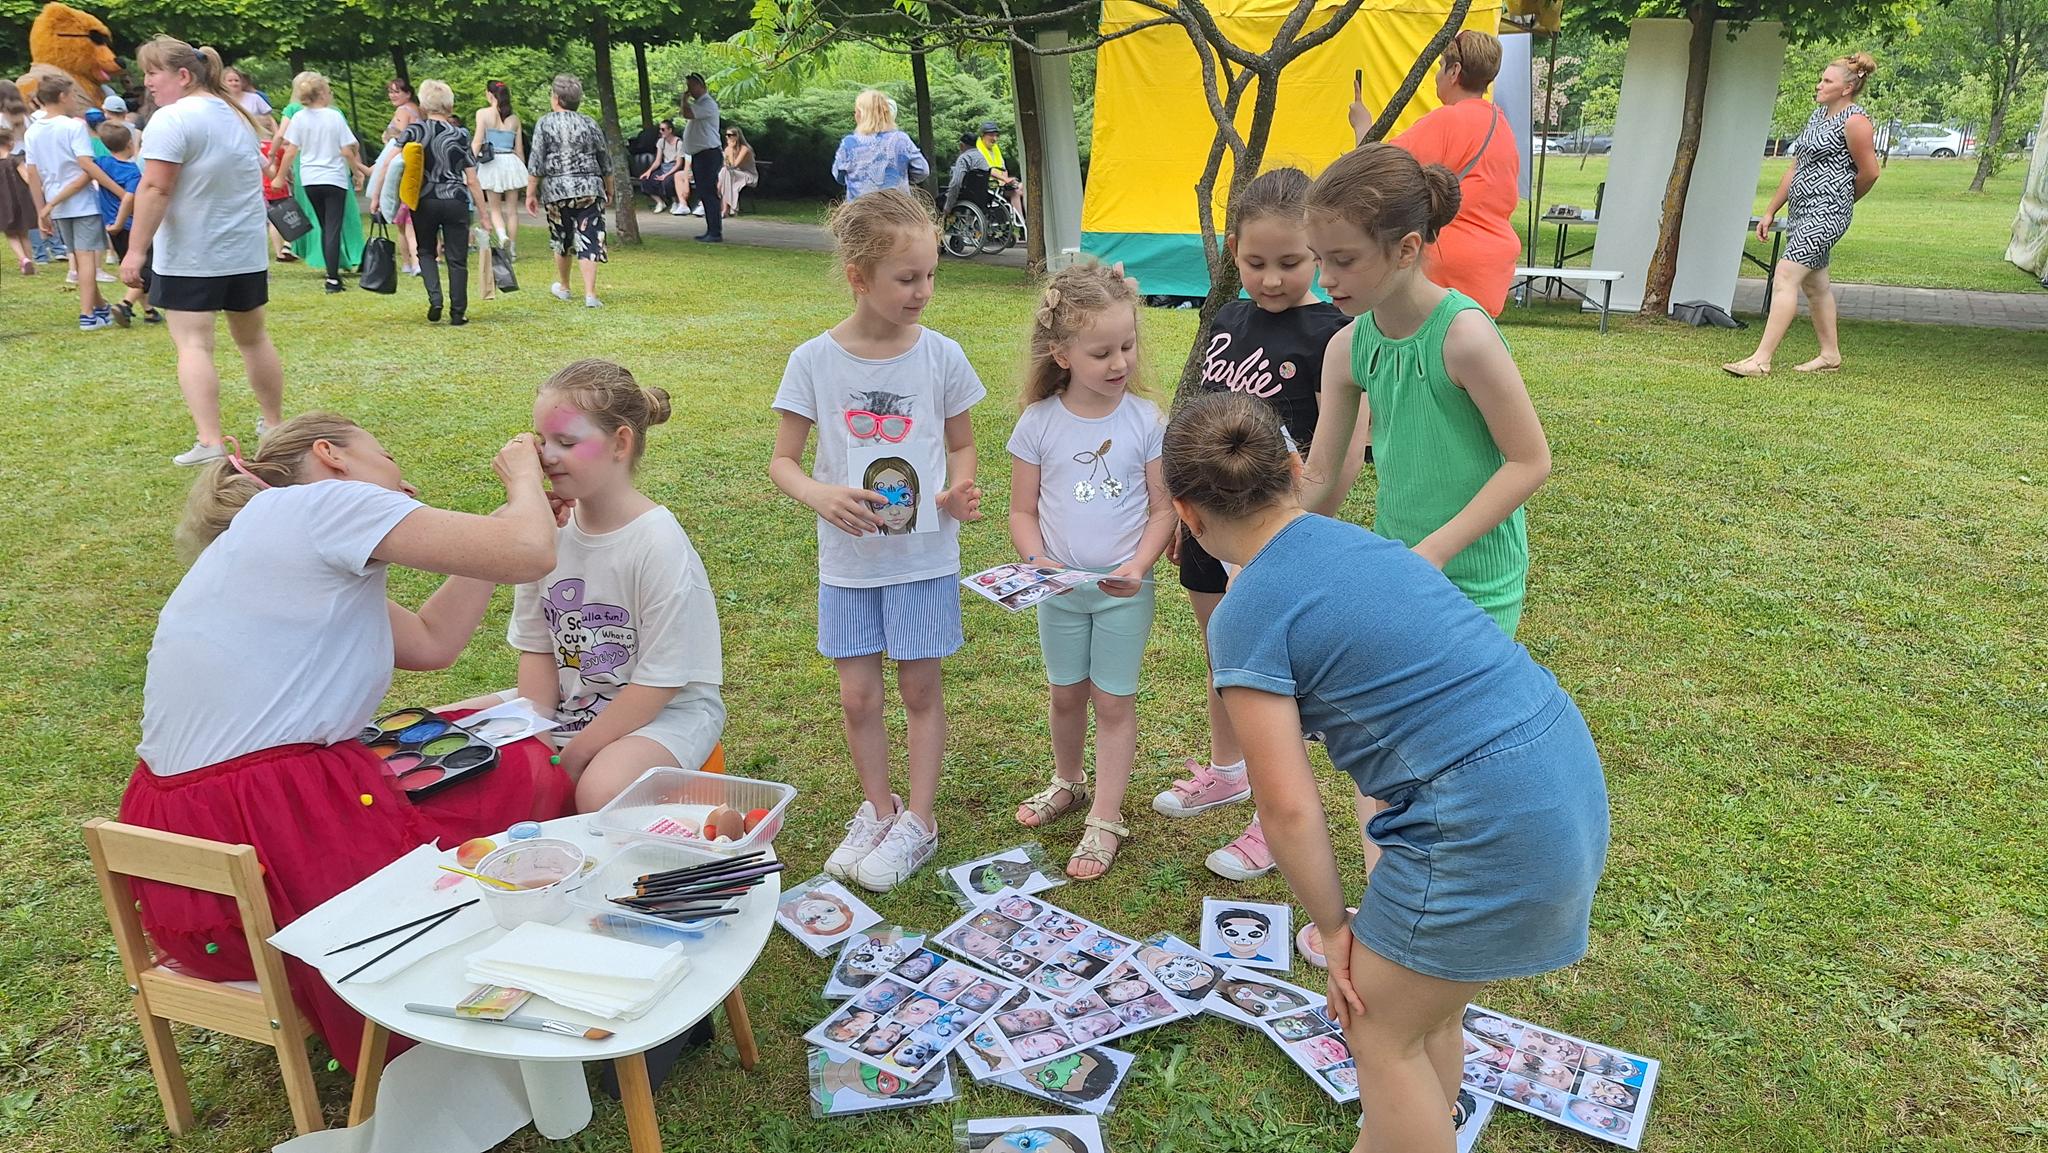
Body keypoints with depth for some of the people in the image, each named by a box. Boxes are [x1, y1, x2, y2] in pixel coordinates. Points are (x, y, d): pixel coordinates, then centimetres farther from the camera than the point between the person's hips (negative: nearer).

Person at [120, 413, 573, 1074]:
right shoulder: (322, 503, -9)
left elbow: (432, 641, 20)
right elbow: (530, 556, -17)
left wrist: (515, 511, 21)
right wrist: (525, 480, 5)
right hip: (280, 840, -10)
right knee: (532, 775, 9)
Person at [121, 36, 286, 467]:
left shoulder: (172, 119, -14)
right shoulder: (236, 115, 12)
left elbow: (155, 189, -20)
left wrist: (135, 249, -18)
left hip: (190, 254, -7)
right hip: (247, 250, 8)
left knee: (193, 342, -7)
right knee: (253, 337, 17)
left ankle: (210, 442, -15)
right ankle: (274, 424, 26)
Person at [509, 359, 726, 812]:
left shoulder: (659, 544, -20)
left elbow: (659, 682, -17)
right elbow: (537, 648, 4)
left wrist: (574, 756, -15)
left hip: (667, 711, -6)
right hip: (568, 708, 6)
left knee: (599, 791, -32)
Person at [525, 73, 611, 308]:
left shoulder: (545, 123, -2)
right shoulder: (589, 124, 5)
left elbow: (536, 163, -6)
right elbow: (605, 161, 10)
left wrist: (531, 193, -1)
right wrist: (609, 189, 23)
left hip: (556, 190, -1)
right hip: (589, 189, 1)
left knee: (561, 239, 16)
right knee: (588, 240, -3)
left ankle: (563, 286, 32)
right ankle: (590, 294, -12)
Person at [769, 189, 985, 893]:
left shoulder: (940, 356, -6)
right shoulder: (815, 360, -8)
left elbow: (962, 445, 7)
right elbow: (782, 460, -1)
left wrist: (960, 492, -14)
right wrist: (820, 495, -22)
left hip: (925, 553, -1)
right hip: (848, 558, 1)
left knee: (920, 687, 9)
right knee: (857, 694, 10)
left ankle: (918, 820, 25)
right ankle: (876, 809, 32)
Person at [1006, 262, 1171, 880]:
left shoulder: (1144, 420, -9)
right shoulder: (1039, 422, -7)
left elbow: (1162, 509, -4)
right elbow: (1023, 511, -2)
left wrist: (1138, 568, -18)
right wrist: (1039, 562, -18)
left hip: (1124, 589, -2)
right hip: (1059, 588, 2)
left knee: (1114, 701, 6)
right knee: (1067, 693, 17)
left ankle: (1106, 820, 17)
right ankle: (1067, 782, 42)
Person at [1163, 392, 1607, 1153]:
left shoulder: (1247, 617, -12)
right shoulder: (1361, 541, 11)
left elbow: (1288, 809, -13)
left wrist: (1333, 927, 3)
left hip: (1489, 827, -8)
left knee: (1381, 1033, 15)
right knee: (1423, 1004, 27)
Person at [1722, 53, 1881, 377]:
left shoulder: (1854, 120, -11)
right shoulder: (1818, 115, 16)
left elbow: (1869, 172, -7)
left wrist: (1840, 200, 8)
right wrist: (1770, 211, 17)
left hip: (1826, 213, -10)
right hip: (1802, 212, 10)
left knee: (1785, 276, -17)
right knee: (1815, 285, 15)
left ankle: (1761, 359, -21)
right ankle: (1830, 355, 25)